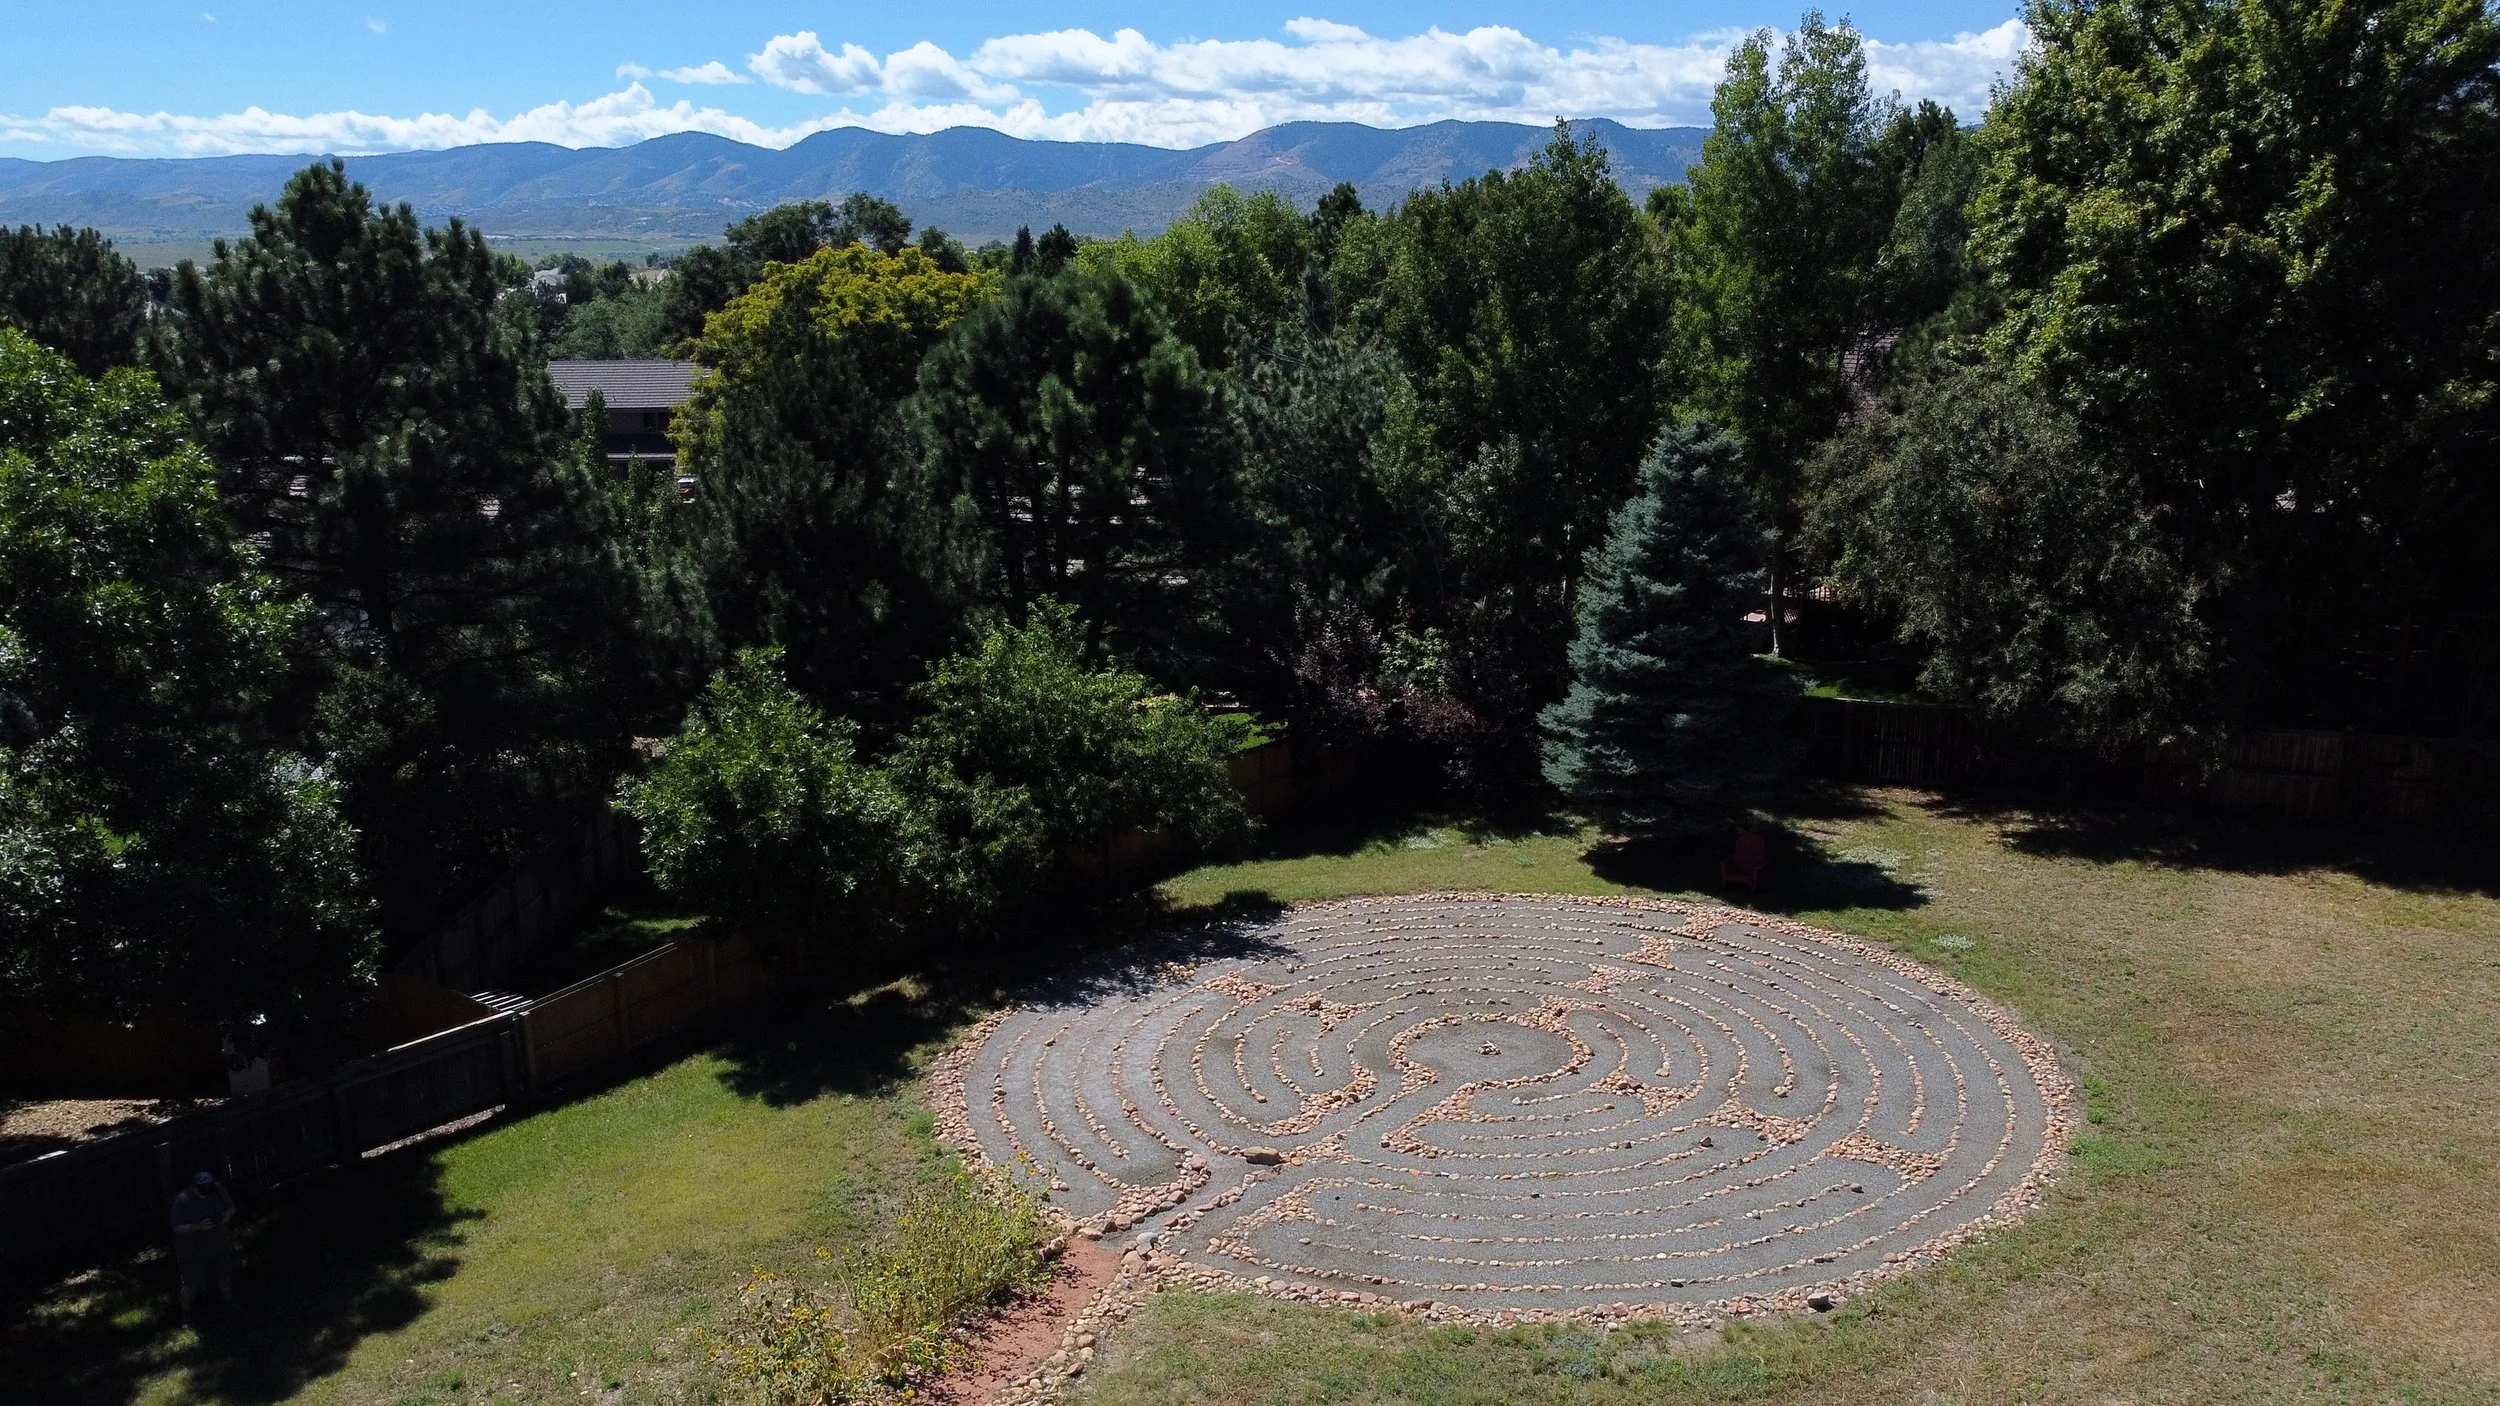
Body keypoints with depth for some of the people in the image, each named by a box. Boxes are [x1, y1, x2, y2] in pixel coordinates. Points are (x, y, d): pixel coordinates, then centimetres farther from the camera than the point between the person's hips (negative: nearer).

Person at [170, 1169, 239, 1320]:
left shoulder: (218, 1190, -12)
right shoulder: (182, 1200, -24)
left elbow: (231, 1206, 2)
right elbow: (177, 1228, -21)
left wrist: (228, 1215, -21)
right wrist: (198, 1227, -37)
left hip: (218, 1244, 4)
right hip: (194, 1250, -4)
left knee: (224, 1275, 21)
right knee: (191, 1283, 3)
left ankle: (228, 1301, 43)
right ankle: (185, 1312, 26)